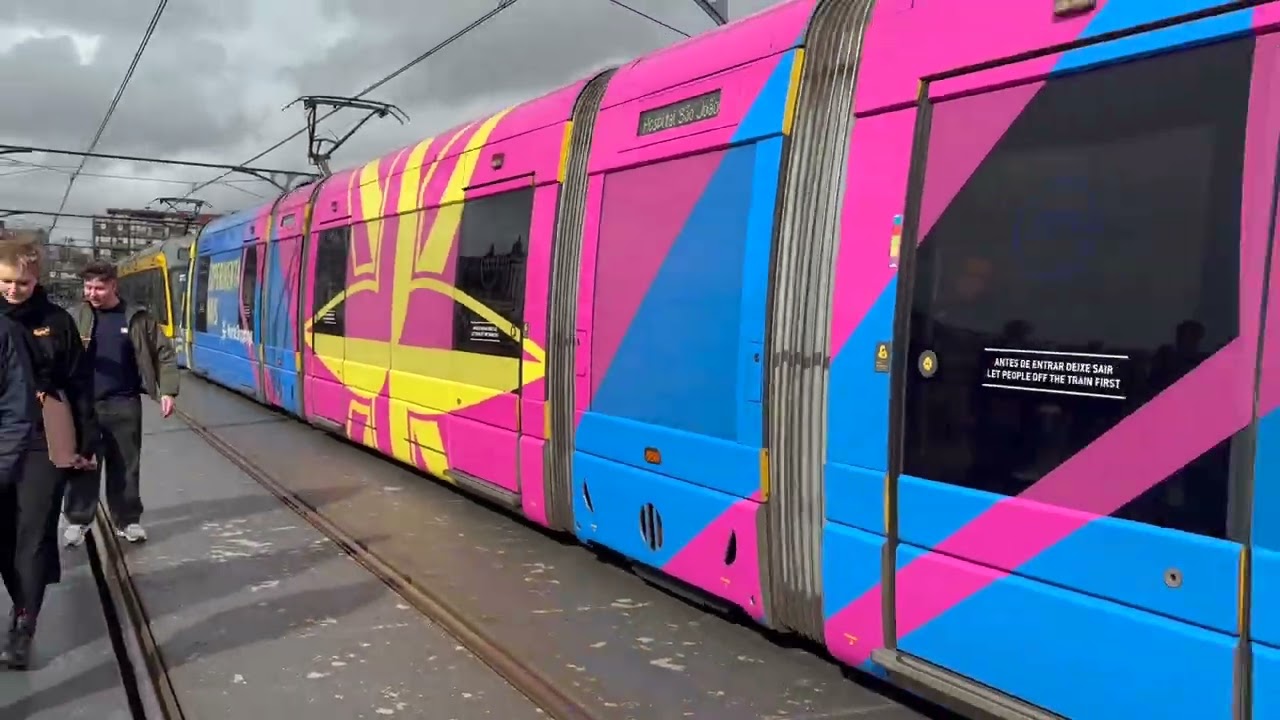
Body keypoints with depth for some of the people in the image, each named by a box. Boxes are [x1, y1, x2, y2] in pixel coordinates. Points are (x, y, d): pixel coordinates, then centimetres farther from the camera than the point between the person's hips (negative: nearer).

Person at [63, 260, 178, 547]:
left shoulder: (137, 317, 0)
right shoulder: (76, 316, 2)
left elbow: (163, 354, 3)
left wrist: (167, 391, -5)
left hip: (124, 403, -1)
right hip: (83, 403, 1)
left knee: (126, 464, 8)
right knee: (82, 463, 7)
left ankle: (128, 520, 21)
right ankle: (77, 521, 21)